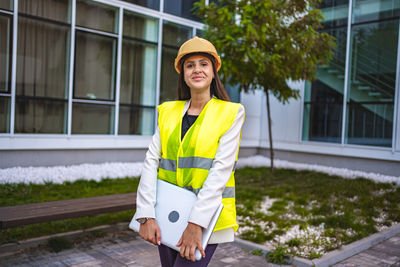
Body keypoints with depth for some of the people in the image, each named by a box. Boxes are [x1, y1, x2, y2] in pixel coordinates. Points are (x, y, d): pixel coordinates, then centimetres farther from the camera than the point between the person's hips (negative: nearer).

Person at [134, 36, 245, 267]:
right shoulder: (168, 112, 7)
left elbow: (221, 170, -13)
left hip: (207, 215, -4)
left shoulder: (230, 113, -3)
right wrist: (146, 215, -11)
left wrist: (196, 222, -19)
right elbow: (151, 162, -1)